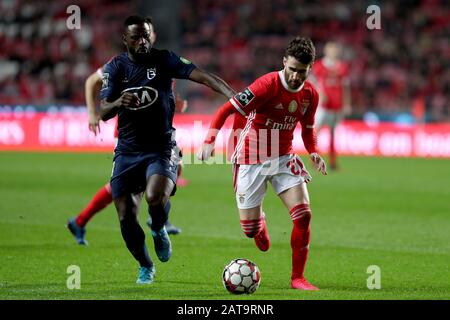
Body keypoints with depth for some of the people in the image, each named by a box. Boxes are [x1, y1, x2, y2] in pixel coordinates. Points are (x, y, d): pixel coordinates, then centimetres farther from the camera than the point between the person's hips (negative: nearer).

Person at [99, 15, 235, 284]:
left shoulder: (164, 60, -6)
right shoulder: (115, 68, 0)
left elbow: (202, 76, -19)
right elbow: (102, 113, -7)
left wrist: (232, 95, -36)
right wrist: (118, 103, -30)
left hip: (161, 148, -3)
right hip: (127, 150, 3)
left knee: (155, 197, -30)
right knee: (126, 218, -1)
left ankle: (160, 231, 6)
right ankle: (146, 267, 25)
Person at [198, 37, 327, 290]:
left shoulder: (311, 95, -3)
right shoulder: (268, 85, -21)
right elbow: (227, 109, -22)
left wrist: (314, 153, -5)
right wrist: (210, 140, -34)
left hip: (283, 158, 4)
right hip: (251, 160, -4)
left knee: (303, 215, -15)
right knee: (251, 229, 2)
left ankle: (298, 277, -1)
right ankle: (260, 223, 45)